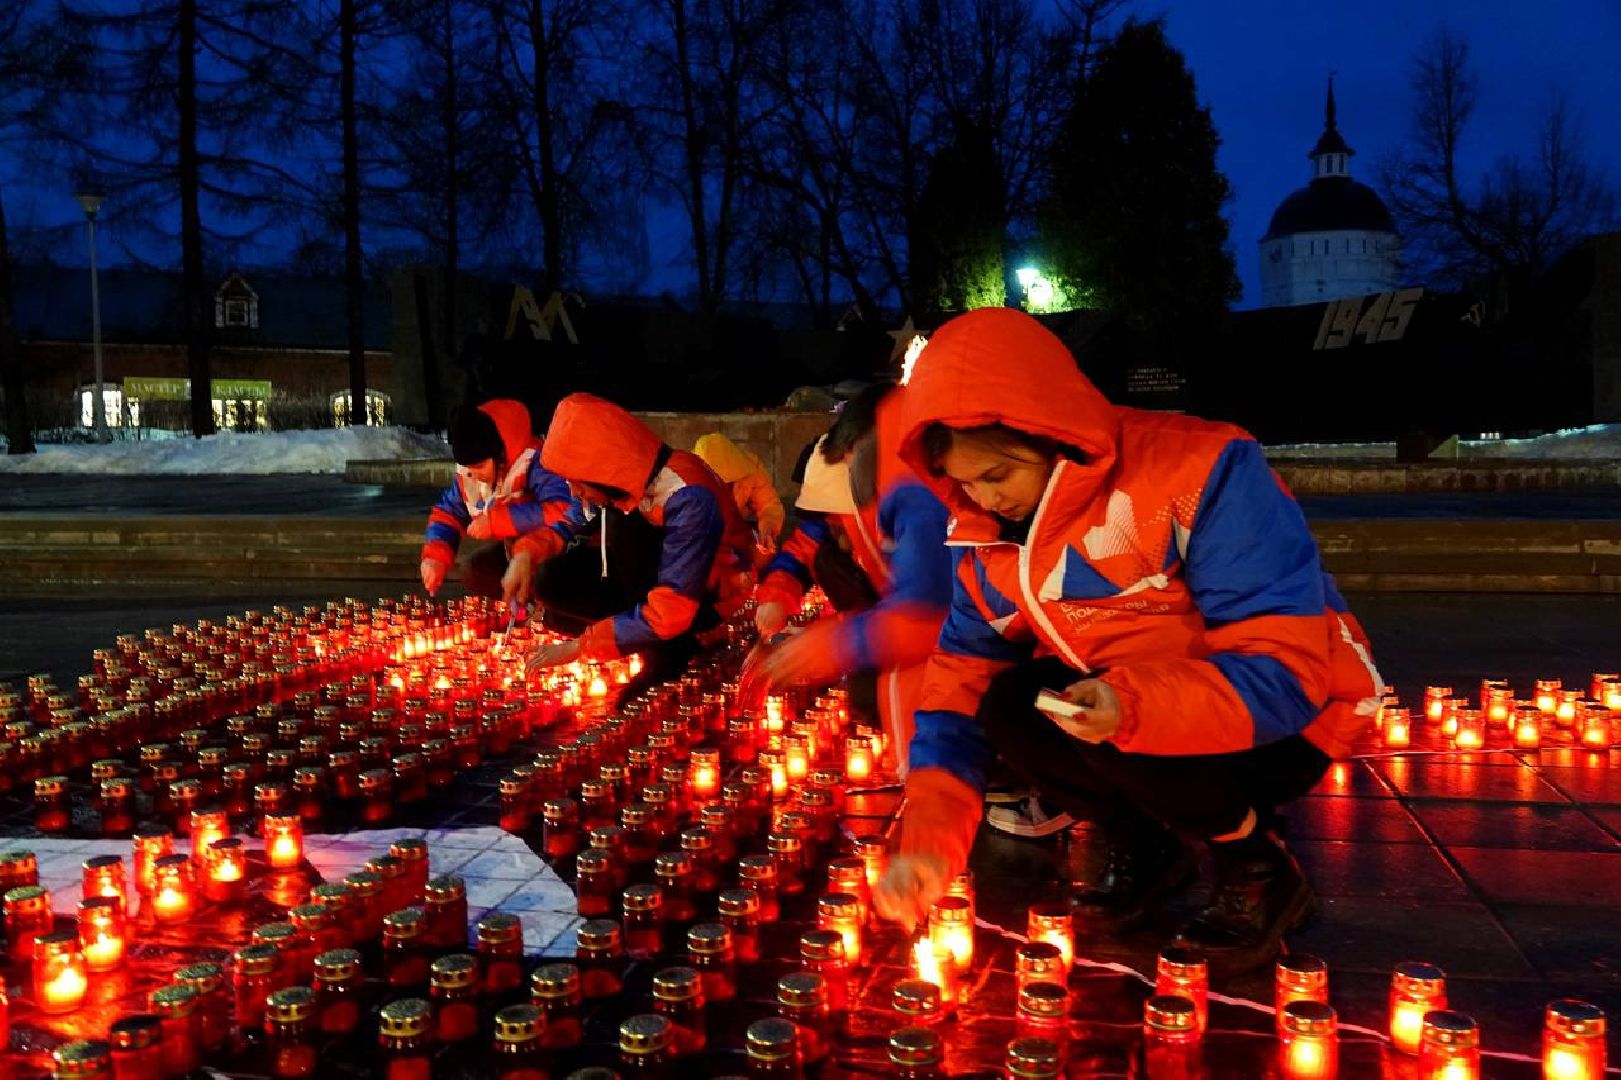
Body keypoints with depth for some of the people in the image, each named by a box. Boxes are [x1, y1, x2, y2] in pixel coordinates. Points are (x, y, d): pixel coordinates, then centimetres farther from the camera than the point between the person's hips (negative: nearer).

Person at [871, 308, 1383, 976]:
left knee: (1125, 746, -32)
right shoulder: (989, 535, -6)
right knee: (1005, 701, -20)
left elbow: (1287, 671, -30)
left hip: (1283, 723, -5)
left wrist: (1135, 707, -46)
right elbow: (960, 682, -5)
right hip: (1122, 713, 6)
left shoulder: (1201, 473, -27)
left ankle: (1256, 866, -3)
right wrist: (929, 837, -19)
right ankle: (1138, 842, 5)